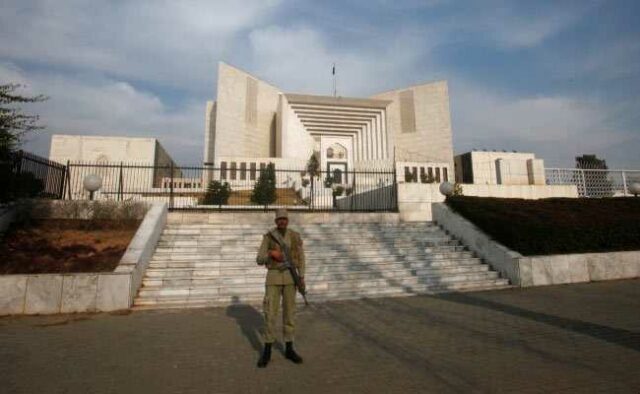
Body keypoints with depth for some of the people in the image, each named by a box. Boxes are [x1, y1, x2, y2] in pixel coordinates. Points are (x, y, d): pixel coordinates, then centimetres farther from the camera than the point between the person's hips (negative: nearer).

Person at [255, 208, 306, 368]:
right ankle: (267, 352, 11)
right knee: (270, 313, -3)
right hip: (273, 277, -1)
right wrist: (270, 253, -22)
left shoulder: (295, 236, 3)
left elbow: (301, 258, 7)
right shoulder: (268, 237, -1)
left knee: (289, 312, 6)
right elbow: (260, 260, -1)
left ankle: (289, 349, 18)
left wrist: (302, 278, -2)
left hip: (290, 277, 2)